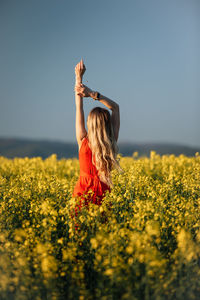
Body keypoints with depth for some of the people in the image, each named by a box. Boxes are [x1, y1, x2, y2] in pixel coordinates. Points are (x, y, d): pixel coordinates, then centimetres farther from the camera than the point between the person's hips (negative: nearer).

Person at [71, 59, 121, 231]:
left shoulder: (83, 142, -8)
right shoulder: (112, 144, -6)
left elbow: (79, 108, 0)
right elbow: (115, 107, 2)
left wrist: (79, 78, 5)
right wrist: (92, 94, -8)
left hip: (82, 194, -1)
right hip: (102, 196, 1)